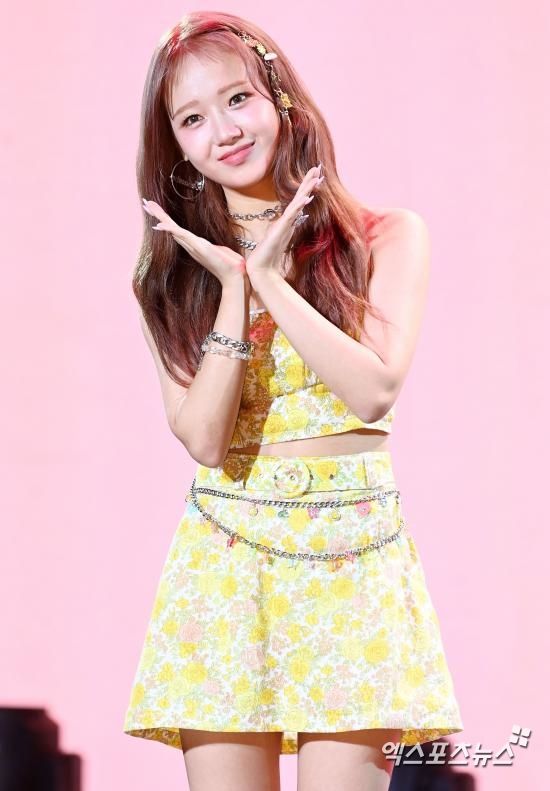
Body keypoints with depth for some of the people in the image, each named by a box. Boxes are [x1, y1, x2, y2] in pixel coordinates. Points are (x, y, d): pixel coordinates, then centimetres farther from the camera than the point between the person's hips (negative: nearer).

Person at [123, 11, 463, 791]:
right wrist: (236, 289, -9)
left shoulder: (388, 237, 4)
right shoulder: (175, 272, 8)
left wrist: (268, 279, -10)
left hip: (352, 558, -1)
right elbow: (202, 438, -3)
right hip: (224, 561, 2)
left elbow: (375, 390, -10)